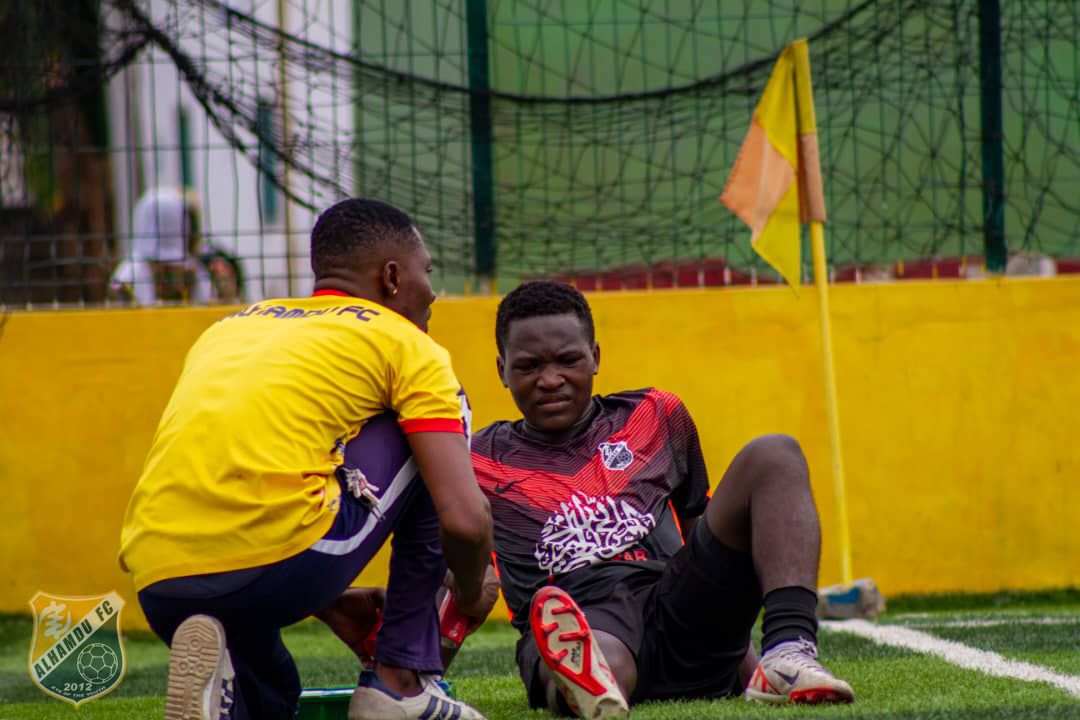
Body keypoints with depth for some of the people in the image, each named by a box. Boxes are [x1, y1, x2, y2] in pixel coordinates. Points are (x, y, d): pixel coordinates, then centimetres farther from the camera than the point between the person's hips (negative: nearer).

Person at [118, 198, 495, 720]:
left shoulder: (228, 328, 29)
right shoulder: (405, 345, 11)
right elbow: (464, 519, 1)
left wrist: (319, 600, 40)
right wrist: (471, 594, 23)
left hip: (159, 592, 6)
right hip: (280, 565, -6)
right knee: (429, 443, 20)